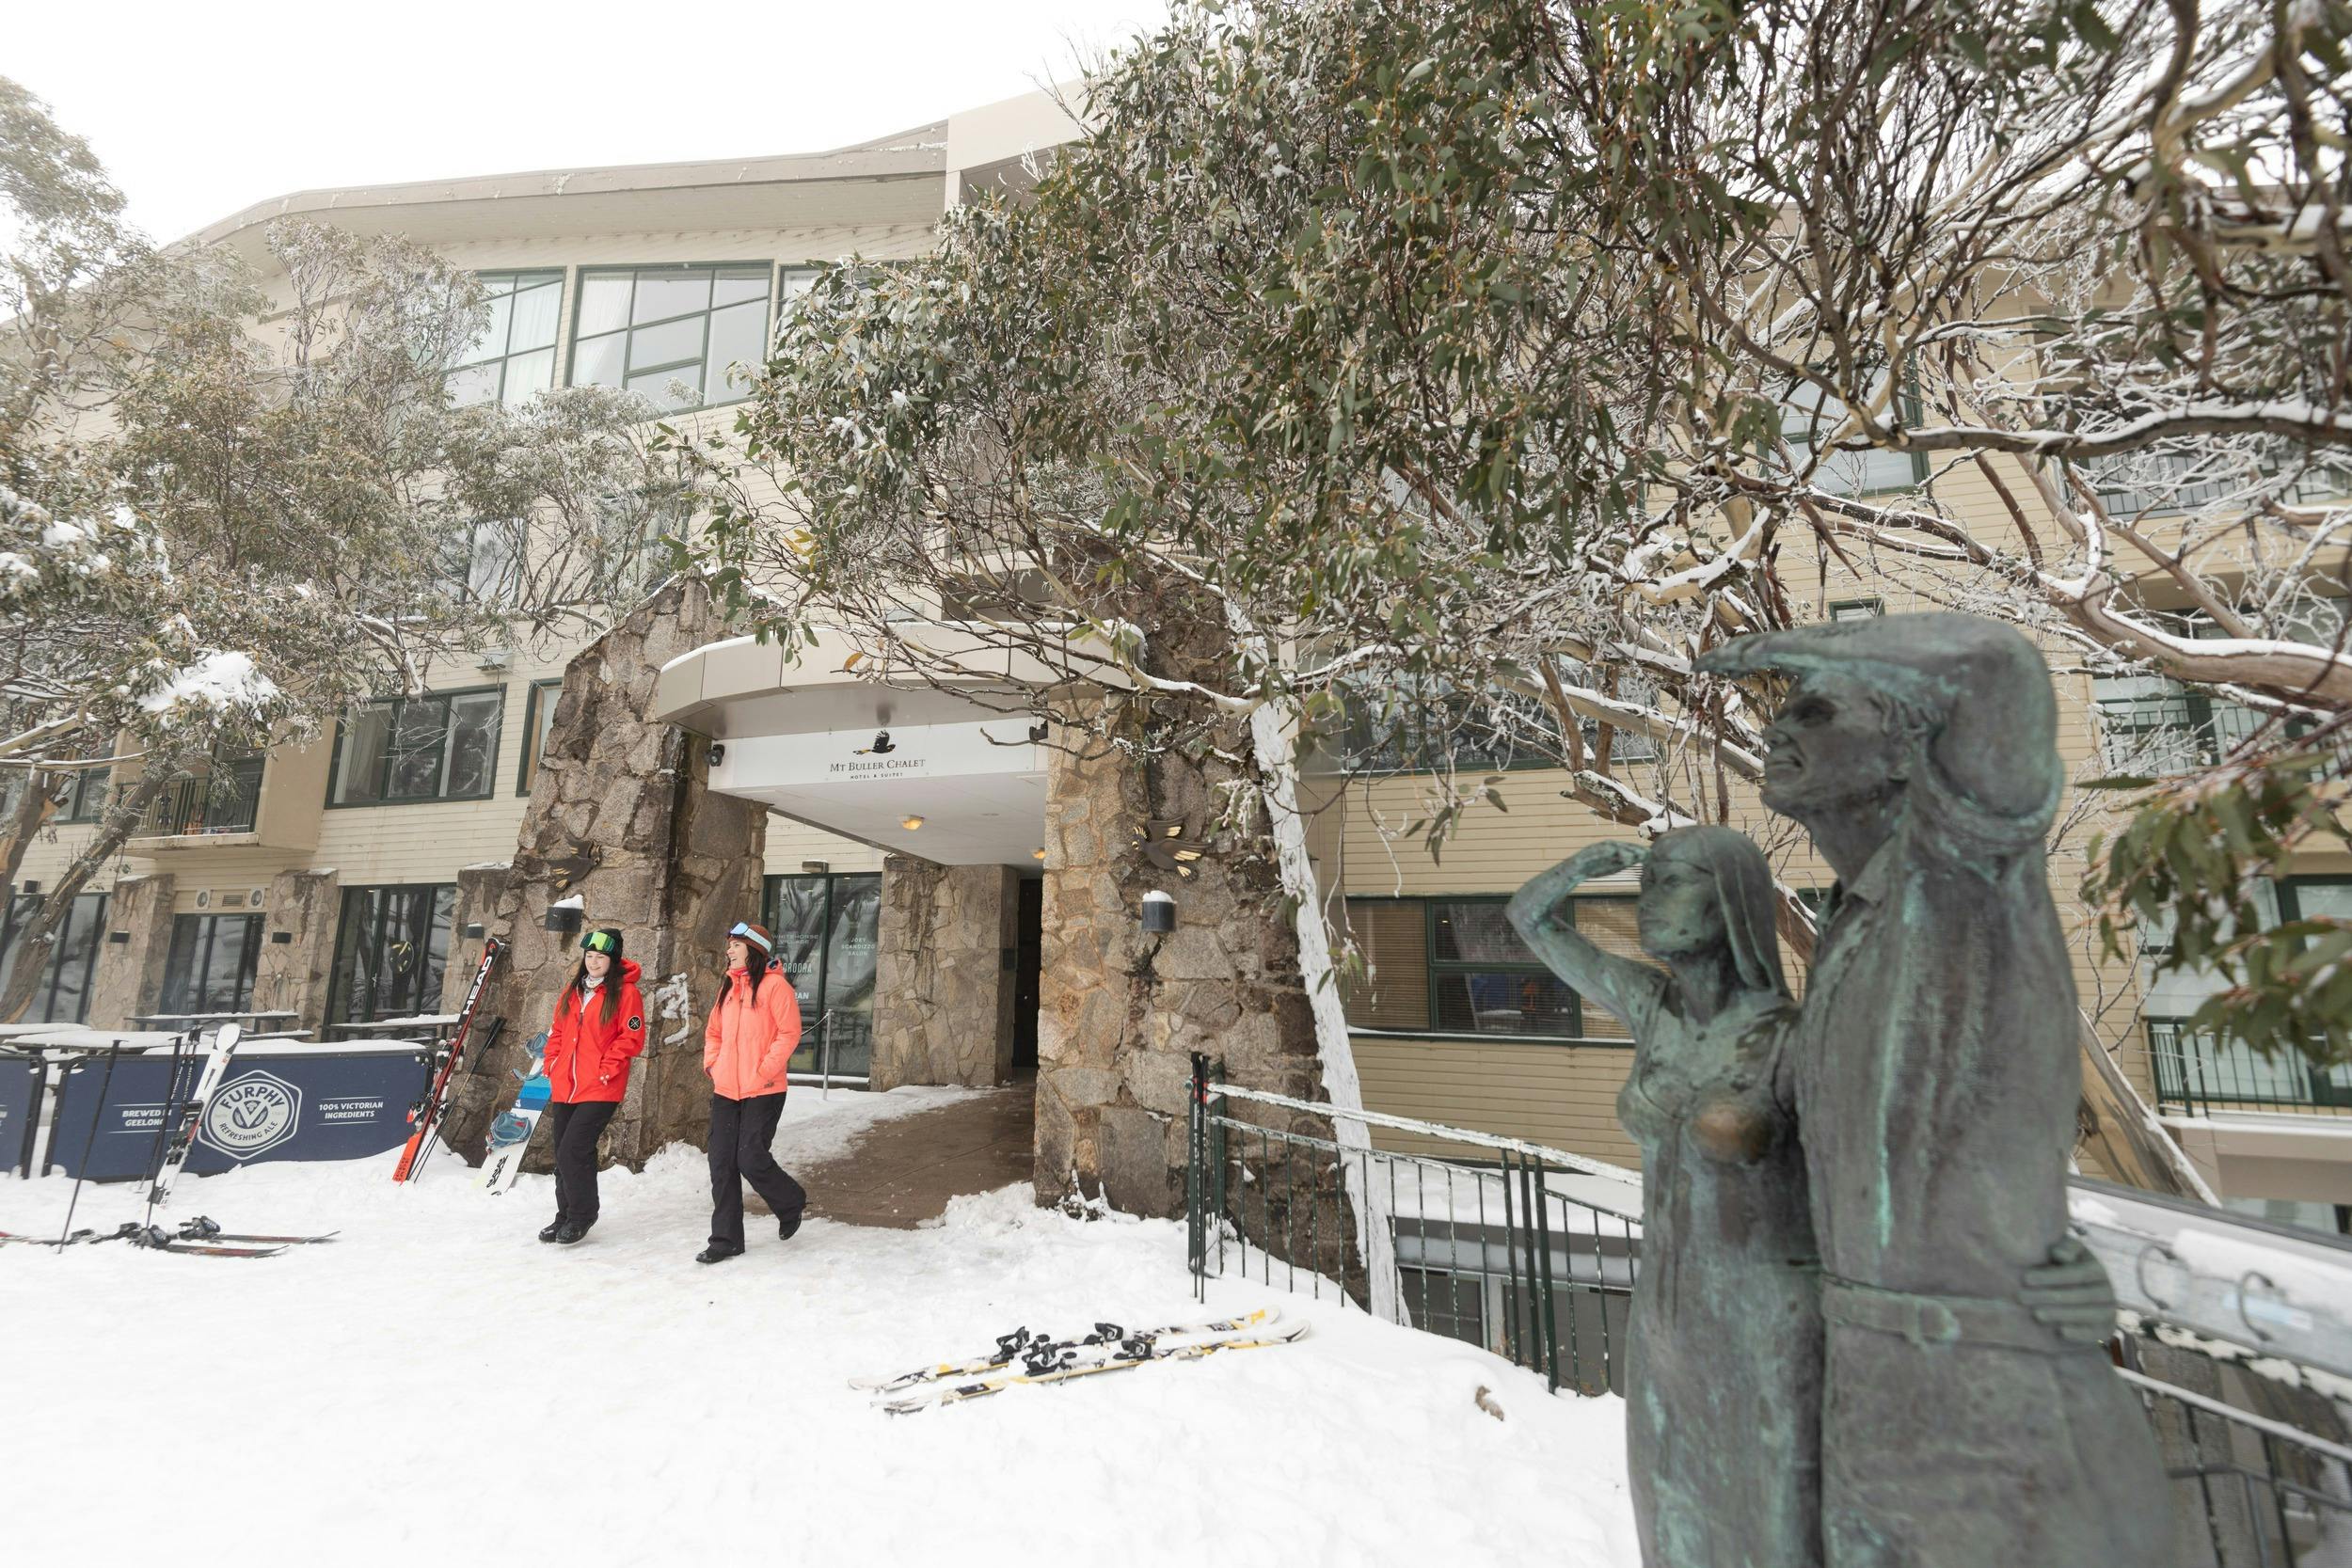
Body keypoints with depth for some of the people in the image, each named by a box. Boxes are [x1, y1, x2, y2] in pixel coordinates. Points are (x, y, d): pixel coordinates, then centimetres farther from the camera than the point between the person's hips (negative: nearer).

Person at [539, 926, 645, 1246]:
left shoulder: (625, 993, -8)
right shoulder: (573, 990, 13)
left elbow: (632, 1037, -10)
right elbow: (558, 1031, 20)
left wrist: (607, 1068, -15)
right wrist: (551, 1064, 9)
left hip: (600, 1089, -7)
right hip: (565, 1087, 7)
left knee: (572, 1152, -10)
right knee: (563, 1155, 14)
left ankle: (581, 1215, 9)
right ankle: (565, 1215, 30)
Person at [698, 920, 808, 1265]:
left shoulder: (774, 984, -9)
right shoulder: (729, 988, 15)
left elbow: (789, 1032, -14)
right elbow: (714, 1032, 24)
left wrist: (766, 1070, -17)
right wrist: (712, 1063, 8)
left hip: (762, 1091, -7)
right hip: (725, 1091, 7)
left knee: (751, 1159, -7)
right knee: (722, 1164, 6)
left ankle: (790, 1203, 22)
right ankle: (726, 1239, 17)